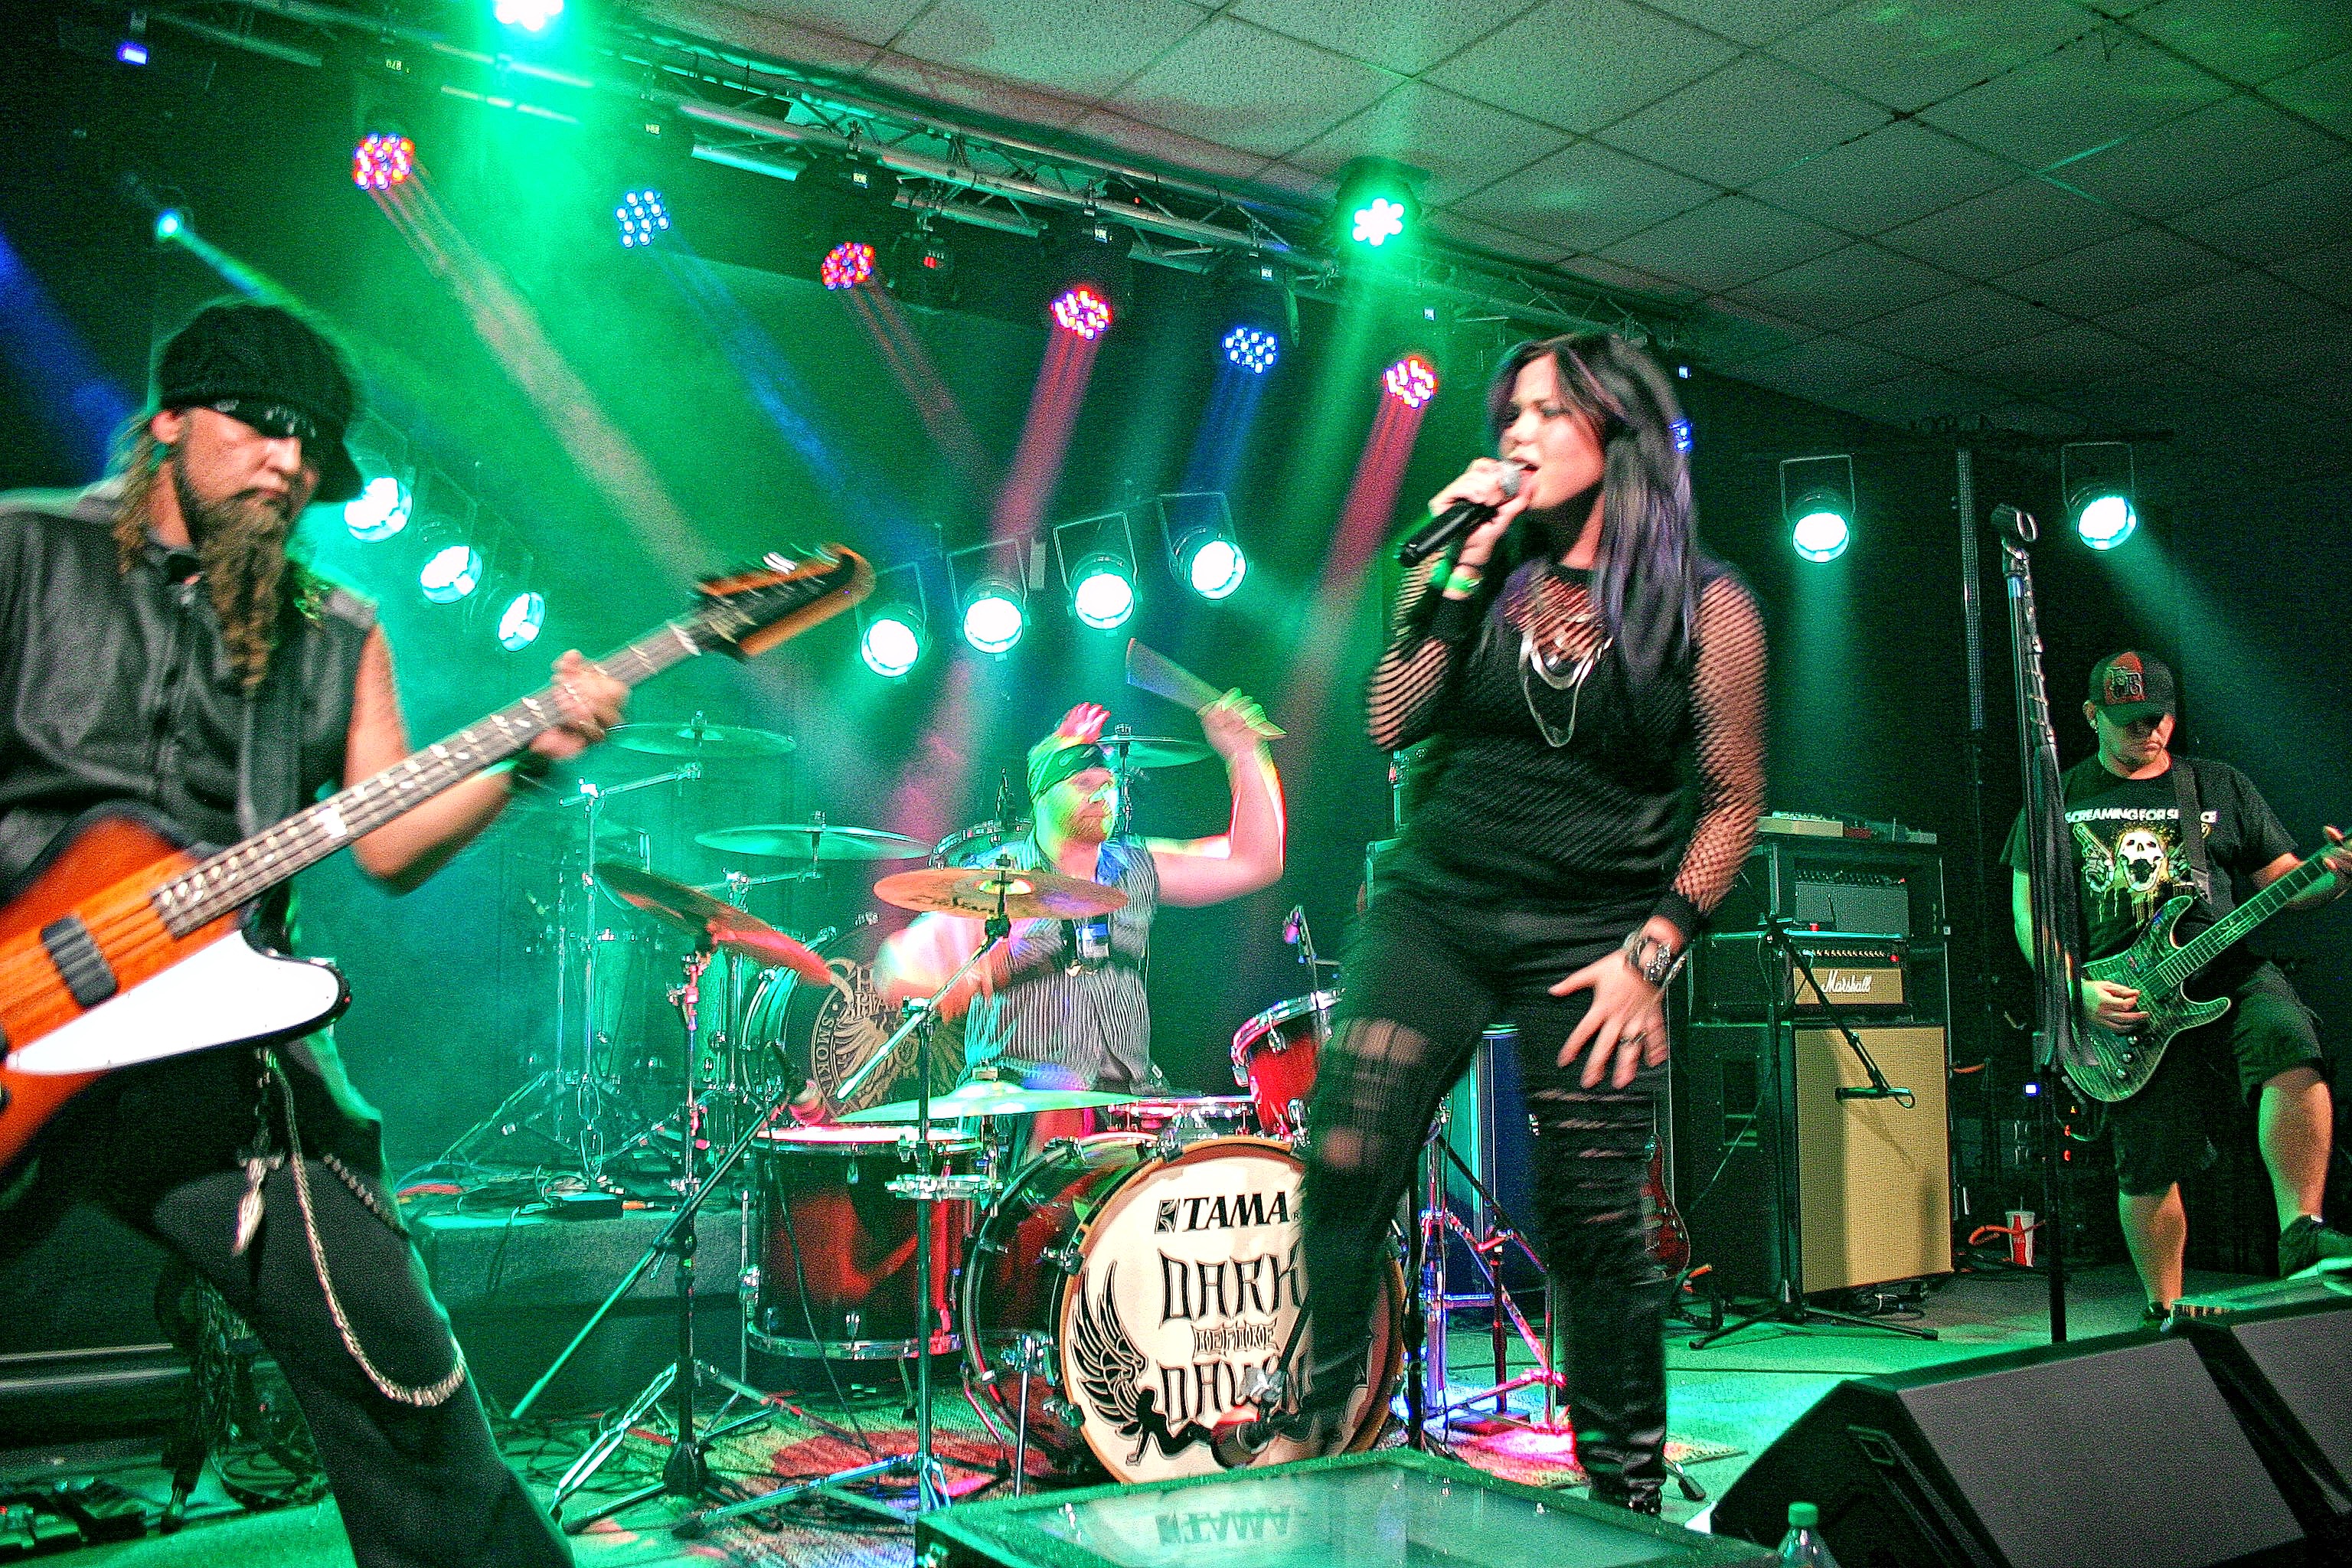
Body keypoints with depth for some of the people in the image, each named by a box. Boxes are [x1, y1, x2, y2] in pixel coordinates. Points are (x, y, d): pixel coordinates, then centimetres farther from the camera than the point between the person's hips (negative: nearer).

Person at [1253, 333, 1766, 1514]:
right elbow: (1390, 721, -2)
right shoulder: (1481, 570, 8)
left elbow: (1733, 802, 3)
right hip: (1433, 910, 2)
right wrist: (1462, 568, -7)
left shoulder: (1704, 607, 0)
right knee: (1347, 1159, -11)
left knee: (1593, 1226, 0)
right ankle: (1301, 1434, 8)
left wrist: (1652, 951, -6)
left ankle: (1627, 1494, 21)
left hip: (1590, 940, -2)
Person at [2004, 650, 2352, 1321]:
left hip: (2231, 973, 1)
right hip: (2125, 1005, -1)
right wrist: (2077, 990, -8)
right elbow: (2029, 908, 5)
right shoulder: (2058, 800, 9)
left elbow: (2284, 879, 12)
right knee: (2149, 1166, -1)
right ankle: (2164, 1309, 17)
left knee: (2289, 1044, -32)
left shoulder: (2223, 787, 14)